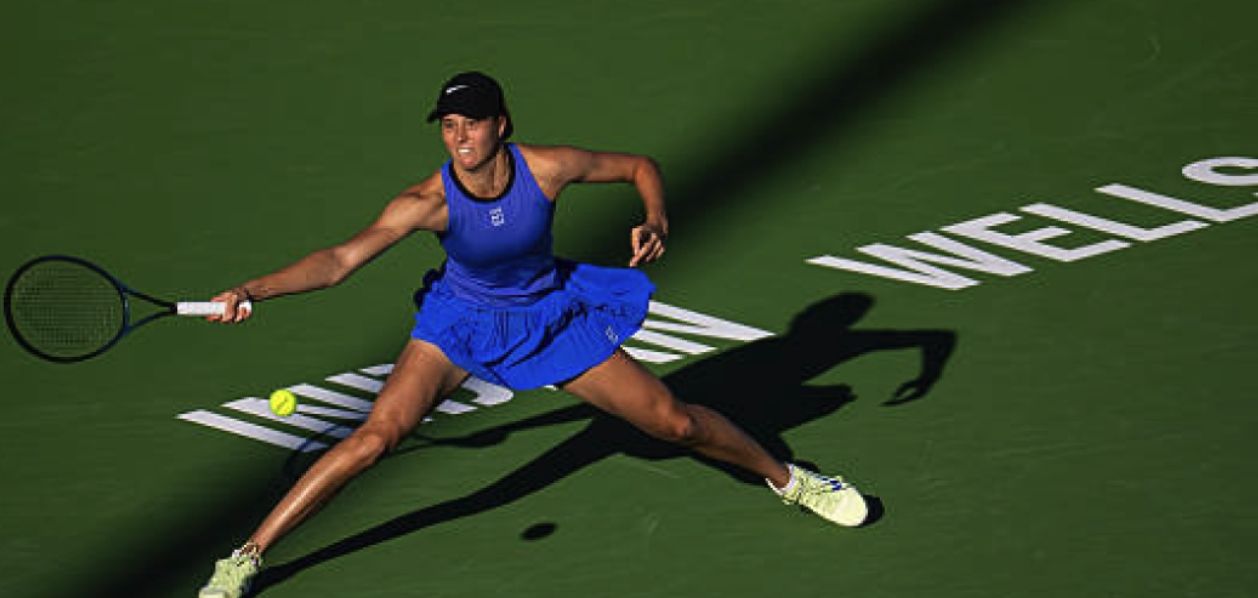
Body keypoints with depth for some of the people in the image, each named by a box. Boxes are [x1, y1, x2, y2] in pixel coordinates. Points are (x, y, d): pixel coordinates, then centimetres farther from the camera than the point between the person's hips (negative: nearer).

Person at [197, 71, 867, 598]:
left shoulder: (547, 168, -24)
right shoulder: (430, 201, -28)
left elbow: (640, 166, -8)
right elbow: (341, 258, -36)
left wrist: (656, 222, -28)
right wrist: (254, 289, -49)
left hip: (550, 317, 1)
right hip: (460, 322, -1)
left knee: (677, 423, 3)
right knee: (374, 437, -21)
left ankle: (786, 477, 33)